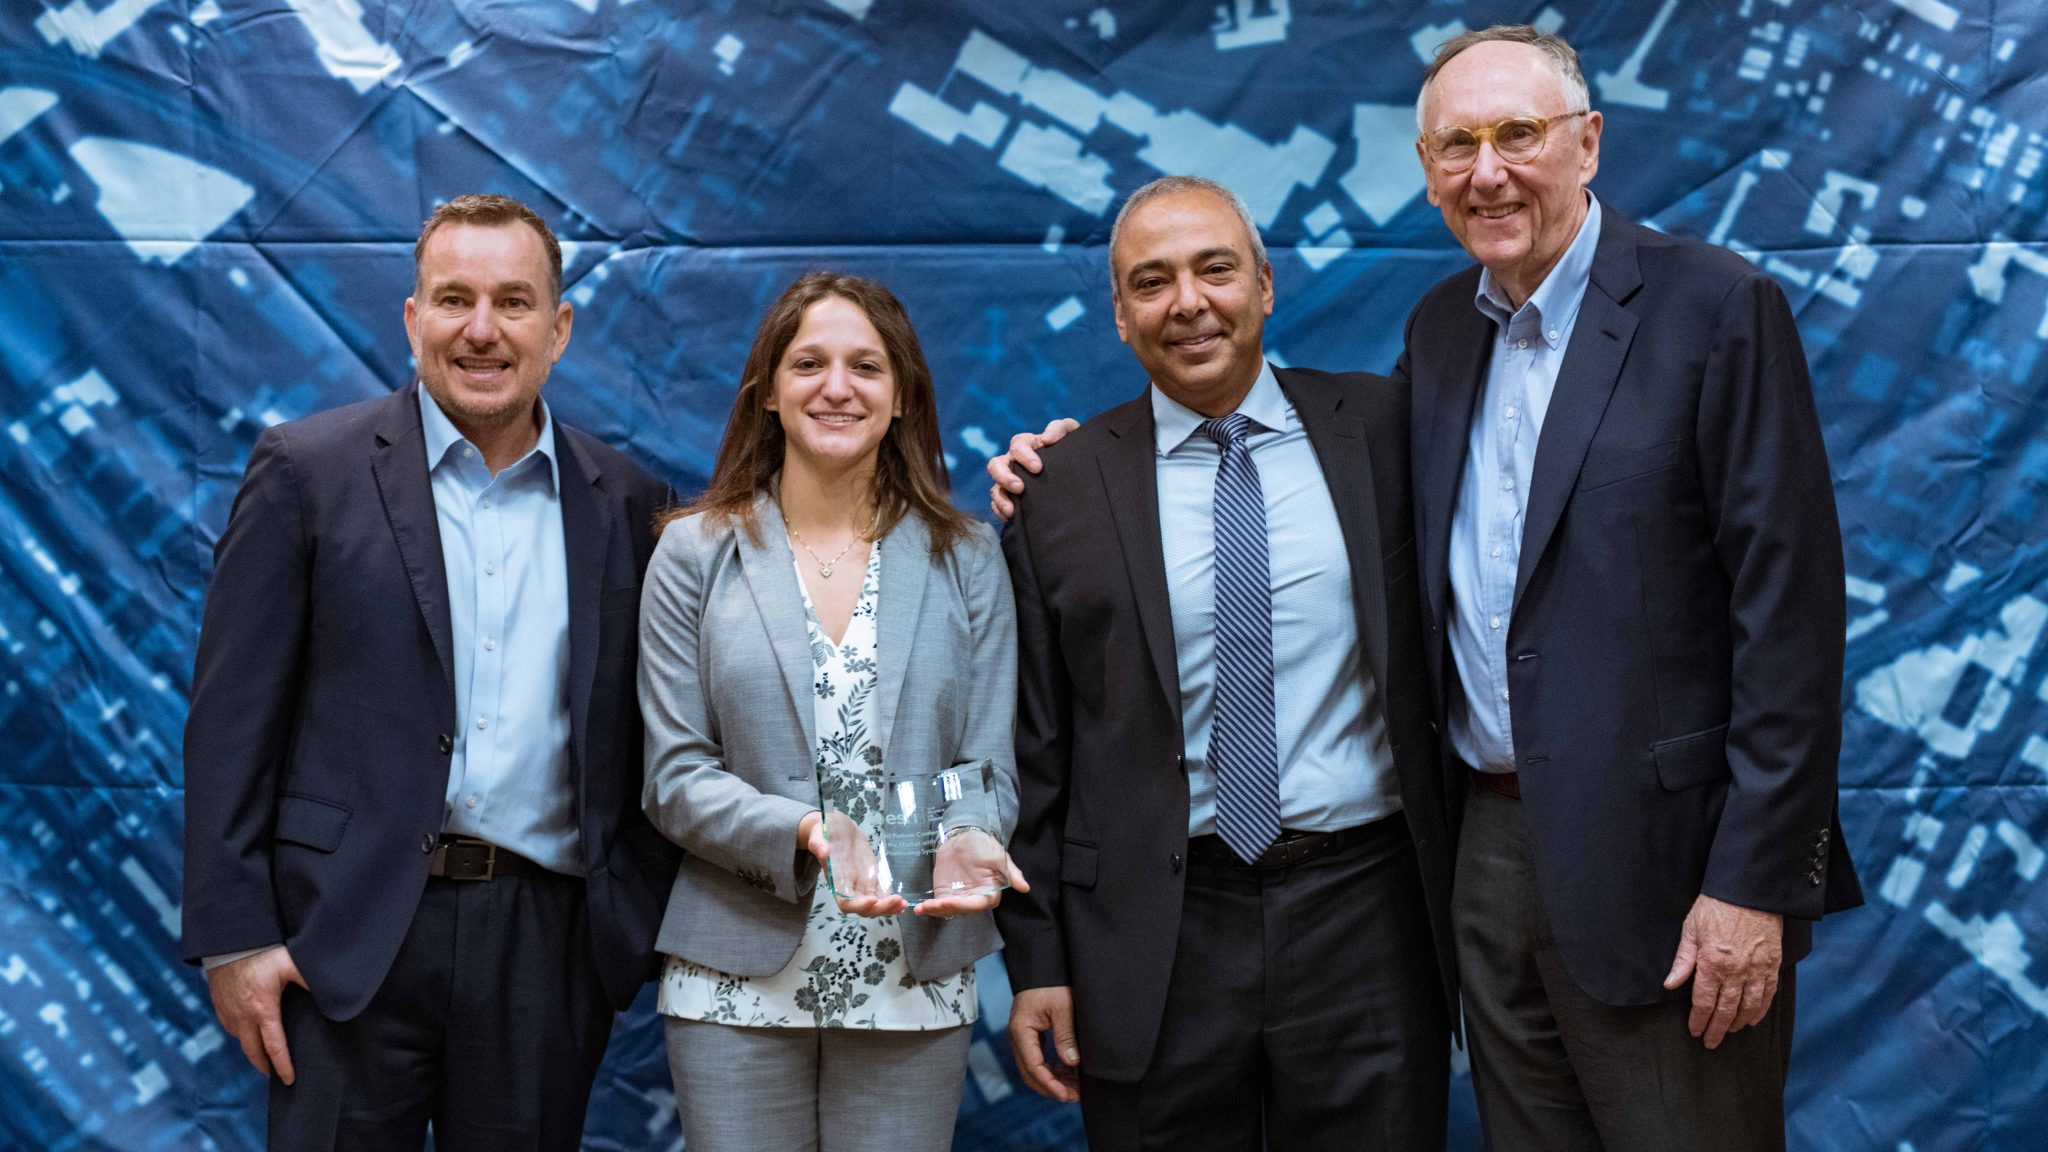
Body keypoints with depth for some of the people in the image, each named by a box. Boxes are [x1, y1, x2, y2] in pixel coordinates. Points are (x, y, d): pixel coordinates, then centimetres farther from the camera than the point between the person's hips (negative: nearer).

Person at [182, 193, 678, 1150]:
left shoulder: (628, 505, 8)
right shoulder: (308, 469, 1)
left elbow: (645, 742, 11)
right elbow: (232, 717, -2)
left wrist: (651, 927, 4)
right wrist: (230, 934, -6)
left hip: (550, 937, 2)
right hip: (349, 933, -2)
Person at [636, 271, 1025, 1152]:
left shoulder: (966, 560, 6)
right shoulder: (696, 553, 3)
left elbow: (989, 770, 3)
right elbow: (675, 777, -2)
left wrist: (966, 842, -20)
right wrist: (803, 836, -20)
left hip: (915, 978, 1)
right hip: (738, 980, -1)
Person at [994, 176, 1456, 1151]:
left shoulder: (1384, 433, 3)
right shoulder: (1060, 488, 1)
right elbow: (1035, 745, 3)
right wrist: (1037, 960, 2)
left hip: (1363, 917, 1)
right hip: (1154, 936, 0)